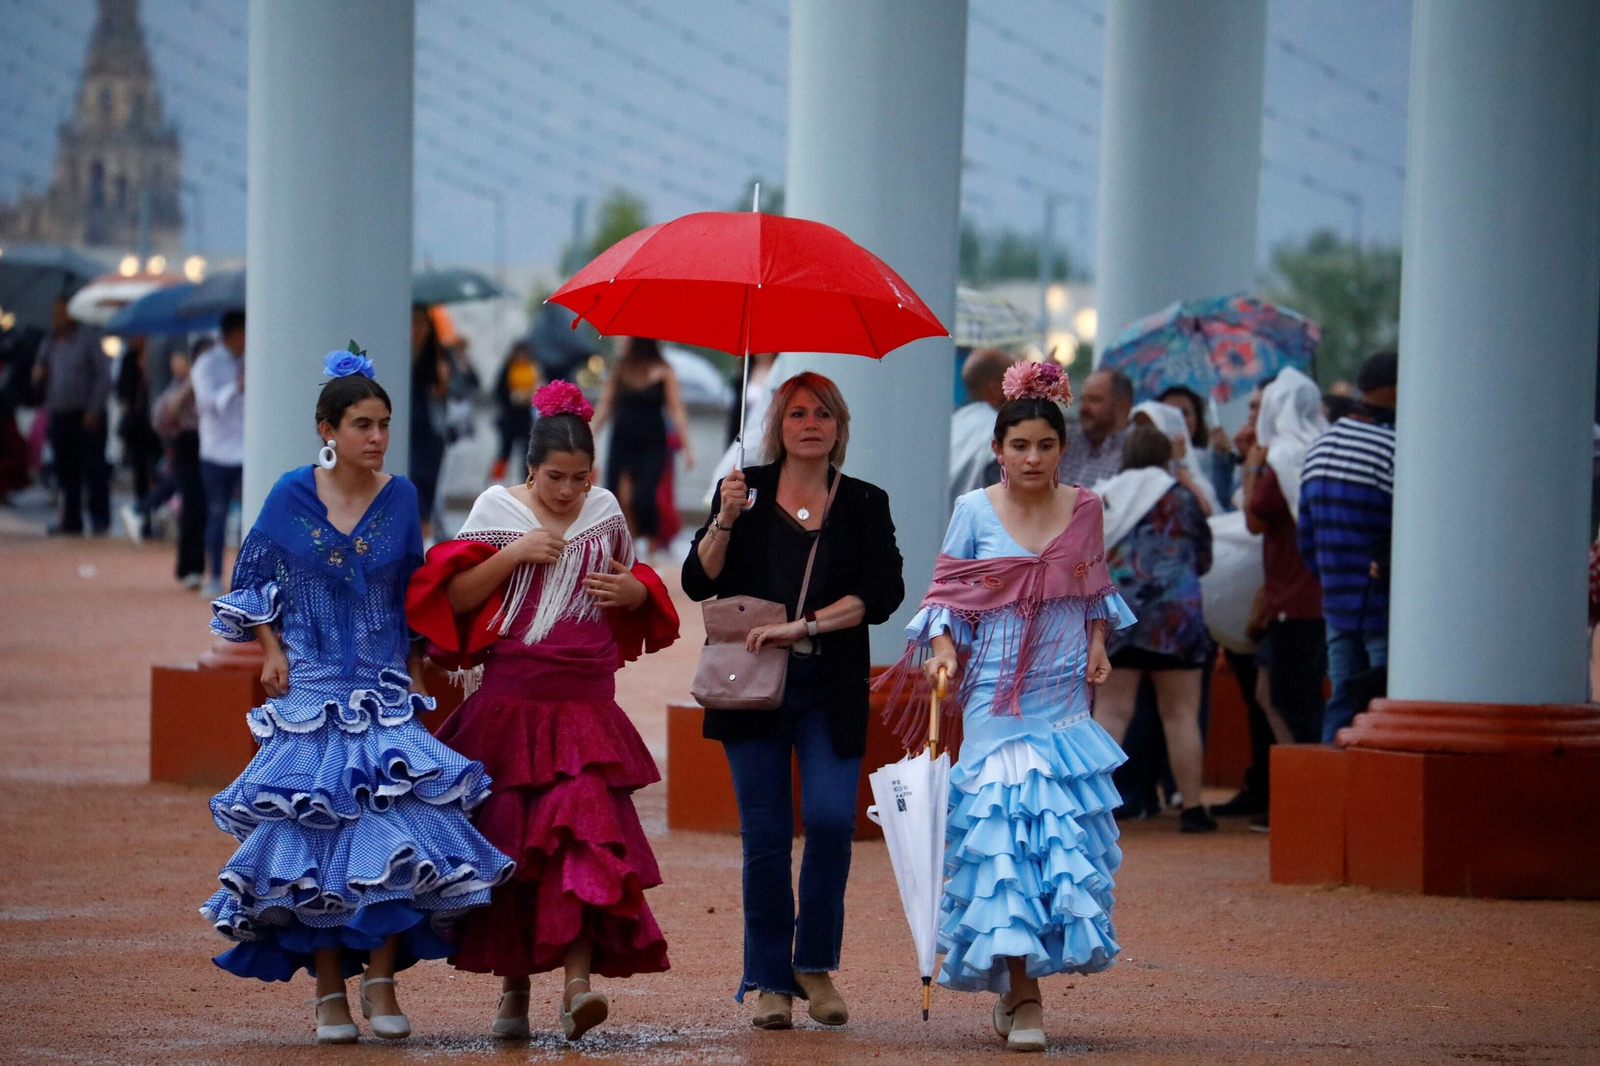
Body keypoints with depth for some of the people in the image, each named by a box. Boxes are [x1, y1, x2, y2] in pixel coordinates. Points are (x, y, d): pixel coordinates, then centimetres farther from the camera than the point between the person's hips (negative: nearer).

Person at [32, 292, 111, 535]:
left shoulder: (89, 339, -2)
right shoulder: (49, 343, 16)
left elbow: (104, 376, -6)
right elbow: (39, 377, 23)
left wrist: (94, 410, -13)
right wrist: (38, 375, -2)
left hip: (86, 417, -6)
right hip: (59, 415, 6)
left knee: (93, 468, -7)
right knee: (66, 471, 7)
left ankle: (100, 521, -4)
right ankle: (71, 521, 12)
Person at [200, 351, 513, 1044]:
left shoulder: (400, 498, 3)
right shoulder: (292, 494, 0)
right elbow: (252, 576, 10)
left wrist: (412, 668, 10)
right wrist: (271, 648, 1)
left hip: (382, 688, 1)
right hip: (309, 687, -1)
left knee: (397, 824, -13)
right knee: (315, 827, -3)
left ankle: (381, 978, -3)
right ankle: (329, 992, 5)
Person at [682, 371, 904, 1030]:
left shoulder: (864, 504, 7)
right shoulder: (747, 490, 8)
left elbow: (883, 593, -5)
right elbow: (697, 583, 4)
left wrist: (803, 626, -14)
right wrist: (725, 522, -13)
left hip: (831, 691, 0)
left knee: (831, 820, -14)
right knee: (765, 835, -1)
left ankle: (816, 964, 4)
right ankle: (769, 981, 7)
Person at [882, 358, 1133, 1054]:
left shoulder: (1084, 509, 6)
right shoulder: (975, 512, 0)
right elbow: (945, 595, 2)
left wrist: (1098, 642, 2)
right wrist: (943, 651, -15)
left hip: (1066, 695, 3)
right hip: (996, 695, -3)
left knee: (1064, 828, -1)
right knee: (1004, 827, -11)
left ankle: (1016, 982, 15)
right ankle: (1021, 997, -10)